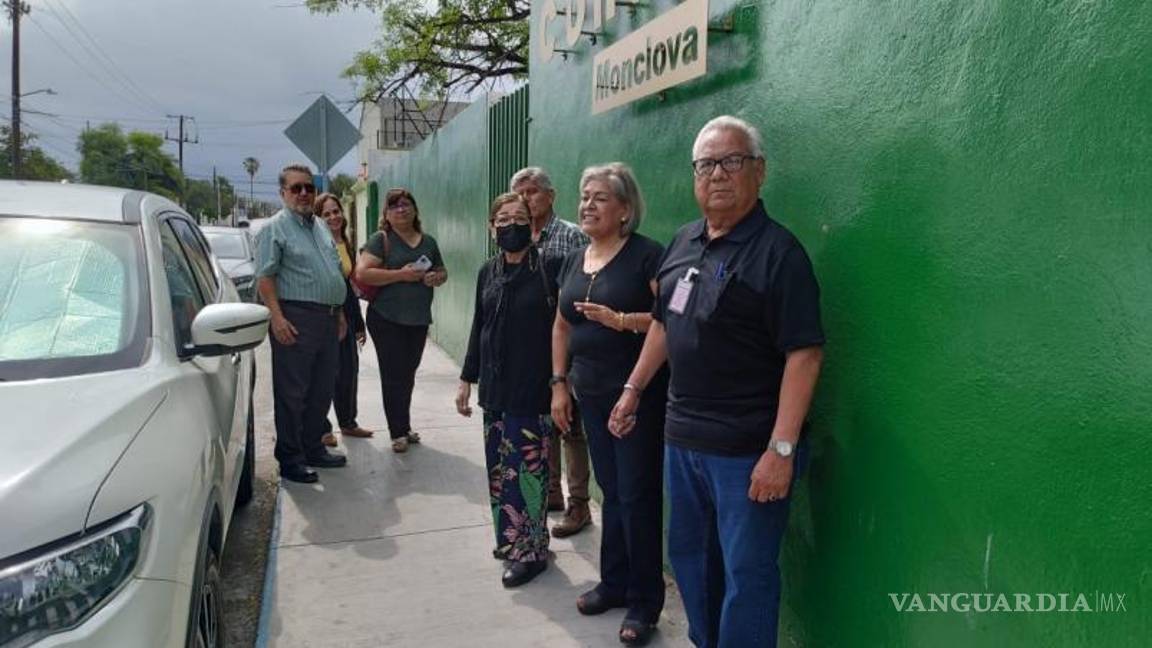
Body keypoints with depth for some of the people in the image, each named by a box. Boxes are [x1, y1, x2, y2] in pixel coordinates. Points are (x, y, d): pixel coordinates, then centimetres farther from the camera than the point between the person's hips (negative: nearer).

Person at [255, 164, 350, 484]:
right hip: (296, 319, -8)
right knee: (292, 393, -2)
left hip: (328, 319, 8)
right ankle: (290, 460, 6)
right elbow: (265, 277, -13)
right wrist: (277, 317, -22)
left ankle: (313, 449, 26)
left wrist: (340, 313, 20)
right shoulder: (275, 229, -5)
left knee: (322, 390, 14)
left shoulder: (321, 227, 18)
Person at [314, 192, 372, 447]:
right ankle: (322, 428, 11)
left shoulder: (347, 246, 12)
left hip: (345, 317, 7)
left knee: (349, 369, 13)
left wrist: (358, 323, 18)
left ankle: (348, 422, 28)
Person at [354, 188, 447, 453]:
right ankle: (398, 433, 7)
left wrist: (437, 278, -3)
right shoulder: (380, 240, -4)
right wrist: (401, 275, -19)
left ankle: (404, 427, 26)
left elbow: (442, 271, 22)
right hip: (387, 319, -5)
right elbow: (362, 274, -15)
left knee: (408, 374, 13)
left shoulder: (428, 242, 12)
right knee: (393, 375, -2)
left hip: (419, 319, 5)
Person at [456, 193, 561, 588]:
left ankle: (530, 550, 13)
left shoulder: (550, 268, -8)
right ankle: (509, 538, 29)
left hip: (532, 388, -6)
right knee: (498, 466, 12)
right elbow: (479, 328, 15)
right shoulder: (488, 273, 9)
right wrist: (466, 379, 15)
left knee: (526, 469, -1)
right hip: (494, 387, 6)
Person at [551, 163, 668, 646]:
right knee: (611, 491, 17)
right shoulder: (575, 260, 11)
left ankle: (645, 601, 14)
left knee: (638, 494, 0)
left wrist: (621, 320, -27)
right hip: (592, 396, 7)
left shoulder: (646, 255, -11)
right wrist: (559, 383, 11)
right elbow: (562, 326, 16)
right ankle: (614, 583, 31)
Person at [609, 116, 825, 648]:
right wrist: (633, 390, 18)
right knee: (687, 555, 21)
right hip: (681, 437, 8)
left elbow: (804, 353, -19)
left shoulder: (777, 251, -15)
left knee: (746, 574, 5)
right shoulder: (684, 242, 8)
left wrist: (782, 448, -23)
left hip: (747, 448, -8)